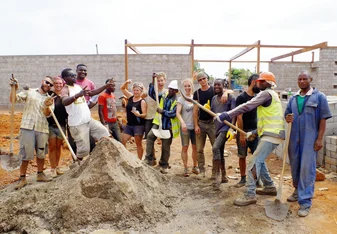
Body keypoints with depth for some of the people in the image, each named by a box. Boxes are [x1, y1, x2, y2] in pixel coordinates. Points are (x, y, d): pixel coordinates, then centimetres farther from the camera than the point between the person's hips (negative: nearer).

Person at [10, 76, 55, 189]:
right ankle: (22, 178, 8)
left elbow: (47, 114, -3)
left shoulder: (50, 99, 12)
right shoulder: (29, 92, 7)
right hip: (27, 127, -3)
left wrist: (47, 106, -22)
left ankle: (40, 174, 27)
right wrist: (14, 88, -14)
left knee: (41, 153, 12)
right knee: (26, 154, -2)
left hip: (42, 129, 3)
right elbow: (13, 99, 0)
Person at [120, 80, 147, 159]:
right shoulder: (130, 97, 6)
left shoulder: (142, 101, -10)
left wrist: (139, 114, -35)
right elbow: (122, 88, 9)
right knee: (122, 141, 3)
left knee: (138, 144, 3)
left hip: (139, 125, -6)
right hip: (129, 124, 6)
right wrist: (126, 82, -8)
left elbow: (145, 114, -15)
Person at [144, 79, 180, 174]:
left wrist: (162, 111, -22)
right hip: (158, 123, 4)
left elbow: (173, 113, -18)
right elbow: (151, 94, 4)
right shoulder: (163, 96, 5)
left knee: (166, 146, 6)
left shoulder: (177, 100, -10)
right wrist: (153, 83, -8)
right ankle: (149, 159, -13)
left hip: (169, 126, -4)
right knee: (150, 136, -20)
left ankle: (164, 165, 25)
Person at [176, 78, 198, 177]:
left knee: (195, 147, 10)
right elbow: (178, 113, -11)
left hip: (194, 126, 3)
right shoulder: (181, 99, -4)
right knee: (185, 147, 1)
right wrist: (182, 122, -28)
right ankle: (186, 168, 11)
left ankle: (195, 167, 24)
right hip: (185, 127, -3)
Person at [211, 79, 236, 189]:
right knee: (220, 152, 14)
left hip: (226, 127, -8)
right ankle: (223, 176, 28)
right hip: (217, 128, 8)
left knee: (215, 148, -25)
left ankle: (217, 175, -16)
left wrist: (231, 128, -21)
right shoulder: (213, 99, 13)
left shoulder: (230, 97, -7)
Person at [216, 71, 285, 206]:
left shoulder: (266, 93, -10)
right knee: (259, 160, 20)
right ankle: (270, 186, 30)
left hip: (272, 134, -10)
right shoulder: (271, 95, 22)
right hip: (270, 133, 10)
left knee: (254, 162, -13)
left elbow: (247, 107, -20)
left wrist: (227, 115, -21)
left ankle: (250, 195, -11)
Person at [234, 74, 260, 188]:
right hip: (244, 131, -4)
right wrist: (241, 134, -15)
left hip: (255, 132, 4)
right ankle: (243, 179, 20)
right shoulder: (241, 97, -9)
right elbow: (239, 117, -12)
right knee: (242, 156, 6)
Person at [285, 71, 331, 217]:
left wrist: (320, 139, -11)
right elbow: (287, 114, 17)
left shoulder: (319, 97, -2)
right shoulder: (293, 98, 12)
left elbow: (323, 119, -5)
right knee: (295, 166, 15)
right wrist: (287, 118, -8)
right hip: (294, 138, 5)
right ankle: (298, 191, 36)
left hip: (310, 139, -5)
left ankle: (305, 202, -1)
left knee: (307, 169, -6)